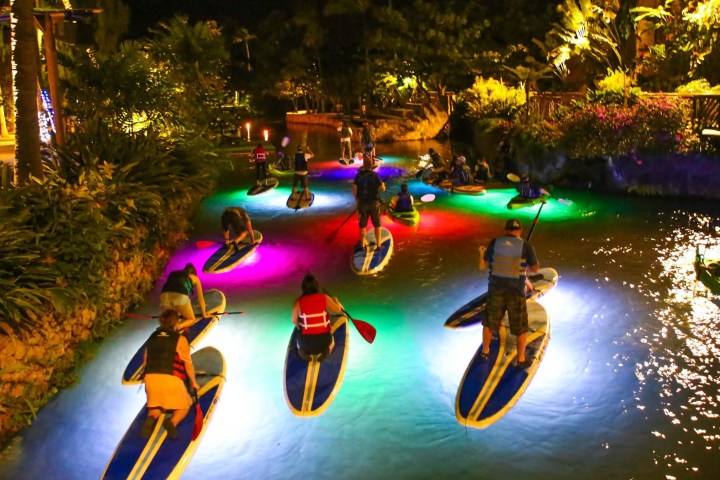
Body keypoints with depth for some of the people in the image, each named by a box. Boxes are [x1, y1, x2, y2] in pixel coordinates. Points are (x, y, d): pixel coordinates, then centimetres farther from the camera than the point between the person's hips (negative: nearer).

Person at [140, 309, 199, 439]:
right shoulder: (180, 339, 1)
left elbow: (145, 362, 19)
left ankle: (151, 418, -11)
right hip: (171, 379, -4)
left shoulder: (152, 338, 15)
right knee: (184, 405, 18)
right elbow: (188, 364, 3)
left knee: (156, 407, 25)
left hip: (150, 378, 4)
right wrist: (193, 382, 17)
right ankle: (173, 422, -14)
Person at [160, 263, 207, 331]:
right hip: (180, 296, -4)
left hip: (165, 295, 4)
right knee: (192, 319, 19)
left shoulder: (173, 273, 37)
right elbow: (200, 298, 37)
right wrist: (204, 314, 51)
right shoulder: (195, 278, 29)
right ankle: (178, 327, -12)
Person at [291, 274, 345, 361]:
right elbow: (338, 311, 2)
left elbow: (294, 321, -2)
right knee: (331, 341, 36)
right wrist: (335, 301, 23)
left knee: (300, 342, 37)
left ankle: (304, 351, 0)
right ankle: (325, 350, 0)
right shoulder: (325, 298, -9)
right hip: (324, 340, 0)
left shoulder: (298, 302, -9)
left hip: (305, 342, 0)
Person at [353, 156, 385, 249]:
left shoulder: (358, 175, -5)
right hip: (374, 202, -2)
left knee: (363, 224, 16)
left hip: (362, 203, 2)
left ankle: (363, 243, 25)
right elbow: (382, 189, -9)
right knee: (377, 224, 12)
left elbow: (354, 189, -6)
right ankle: (378, 244, 11)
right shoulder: (374, 175, -10)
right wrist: (383, 184, 15)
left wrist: (356, 200, 9)